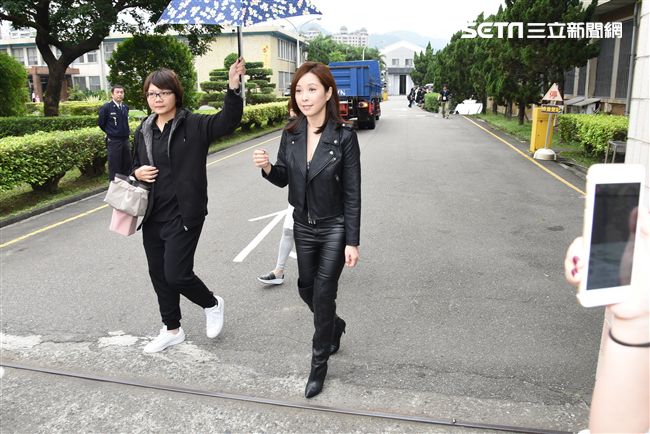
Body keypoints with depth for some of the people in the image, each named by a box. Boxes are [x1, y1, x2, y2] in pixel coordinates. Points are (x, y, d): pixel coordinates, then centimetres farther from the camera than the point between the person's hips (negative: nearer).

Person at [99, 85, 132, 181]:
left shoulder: (125, 107, 5)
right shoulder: (106, 107, -11)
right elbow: (100, 123, -2)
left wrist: (127, 131, 12)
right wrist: (110, 132, 6)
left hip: (125, 140, 5)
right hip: (113, 141, -5)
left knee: (127, 166, 13)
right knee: (114, 167, 3)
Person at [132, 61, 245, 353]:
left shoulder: (194, 125, -8)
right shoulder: (143, 131, 9)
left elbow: (228, 121, -25)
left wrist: (233, 88, -40)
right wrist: (137, 173, -1)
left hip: (183, 215, -6)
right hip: (152, 216, 6)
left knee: (176, 274, -8)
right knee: (158, 275, 14)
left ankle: (212, 304, 24)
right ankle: (172, 330, 34)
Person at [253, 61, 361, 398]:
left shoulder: (344, 137, -16)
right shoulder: (291, 134, -3)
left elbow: (352, 193, -13)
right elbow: (283, 179, 5)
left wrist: (352, 242, -13)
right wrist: (267, 168, -18)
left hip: (334, 229, -5)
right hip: (303, 227, 5)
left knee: (323, 295, 2)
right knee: (306, 289, 17)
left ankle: (319, 363, 23)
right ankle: (335, 326, 49)